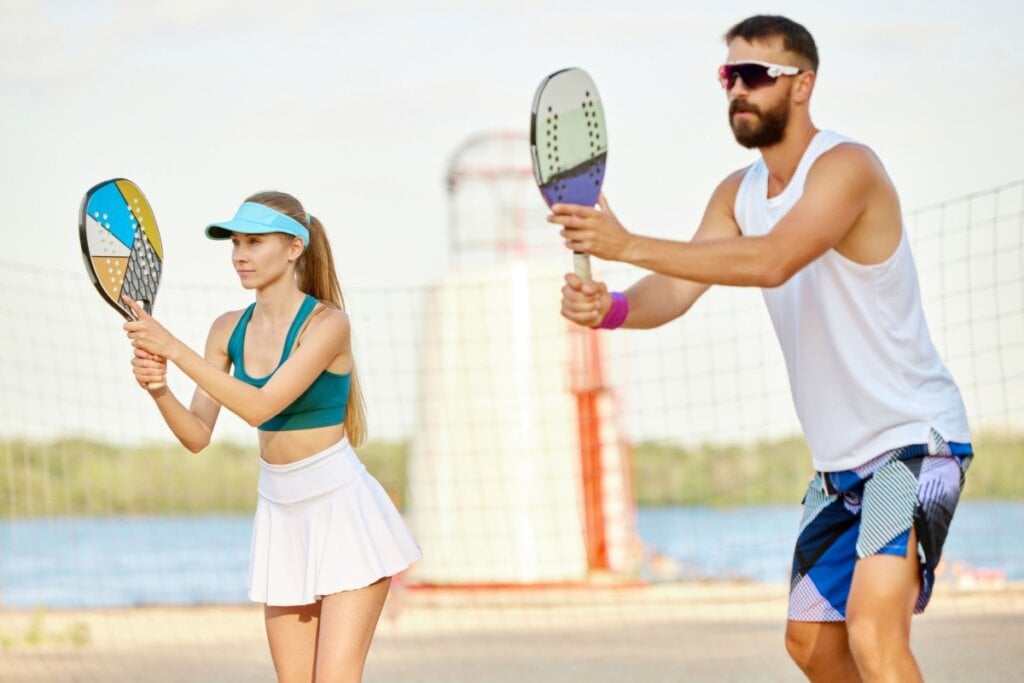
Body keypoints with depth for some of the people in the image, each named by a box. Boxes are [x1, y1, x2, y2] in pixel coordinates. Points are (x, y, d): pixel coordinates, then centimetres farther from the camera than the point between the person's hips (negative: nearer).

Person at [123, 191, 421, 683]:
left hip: (343, 511, -6)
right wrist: (158, 388, -20)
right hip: (280, 513, 6)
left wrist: (173, 348, -30)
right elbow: (198, 435, 0)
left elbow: (260, 407, -26)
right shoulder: (229, 330, 4)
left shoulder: (327, 323, -15)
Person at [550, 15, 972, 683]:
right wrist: (612, 307, -28)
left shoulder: (846, 167, -19)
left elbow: (773, 261, -36)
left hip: (914, 440, -9)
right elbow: (679, 289, -5)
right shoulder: (737, 194, 8)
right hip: (840, 461, 9)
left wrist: (627, 245, -41)